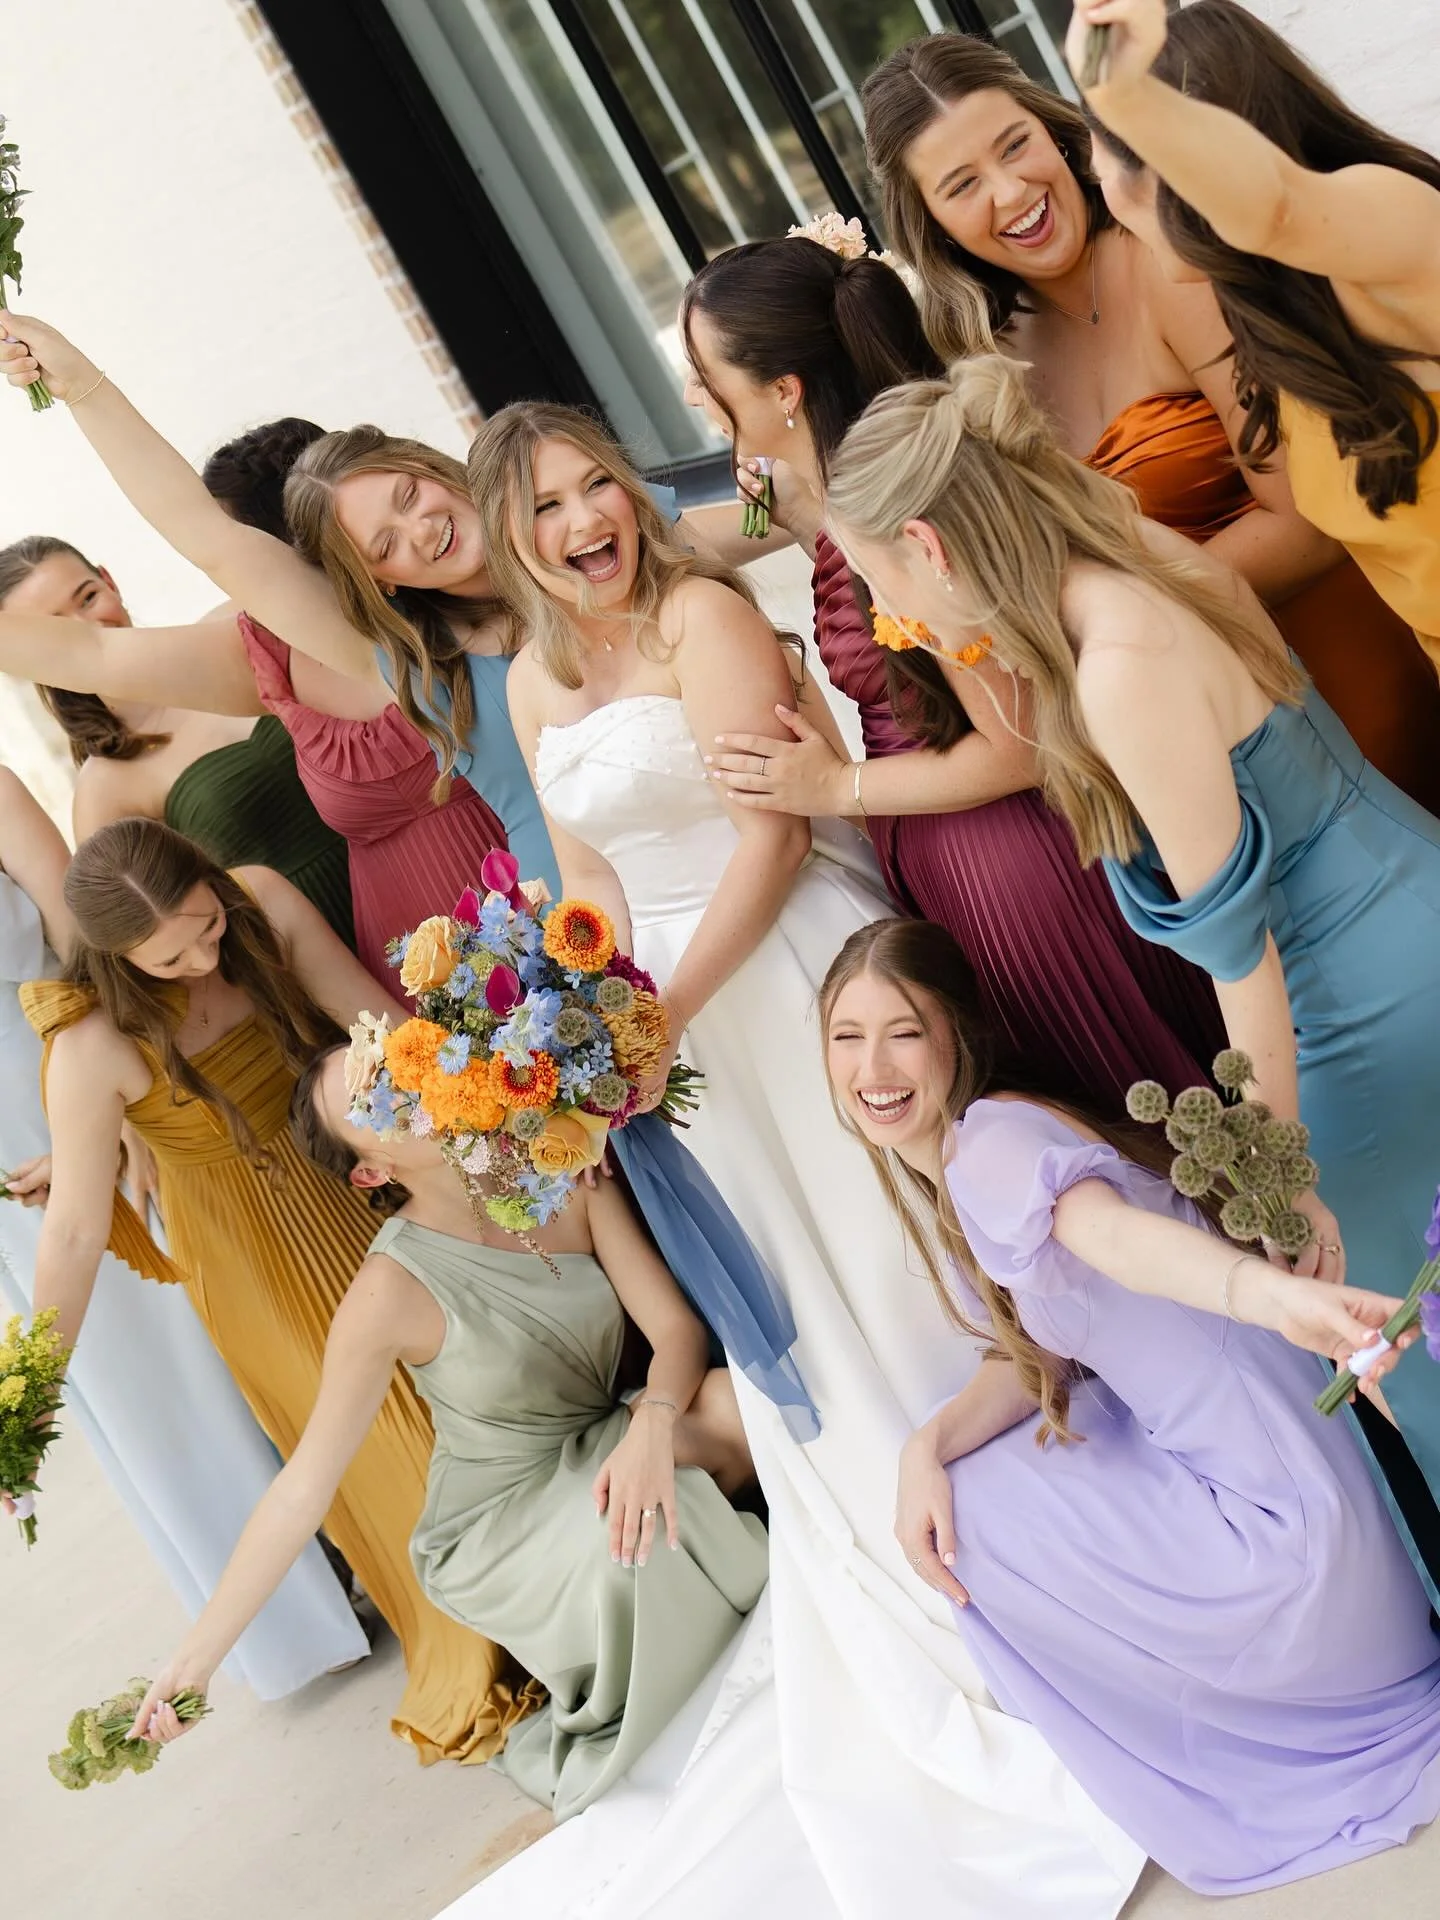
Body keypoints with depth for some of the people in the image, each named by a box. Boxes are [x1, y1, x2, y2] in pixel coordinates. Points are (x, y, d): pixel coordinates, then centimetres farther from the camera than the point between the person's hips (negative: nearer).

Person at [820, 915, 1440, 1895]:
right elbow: (1034, 1355, 9)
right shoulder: (927, 1175, 7)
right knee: (956, 1502, 12)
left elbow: (1115, 1231, -43)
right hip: (1173, 1450, 9)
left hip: (1268, 1503, -9)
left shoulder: (993, 1138, -22)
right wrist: (932, 1443, -10)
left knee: (977, 1515, -3)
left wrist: (1273, 1295, -63)